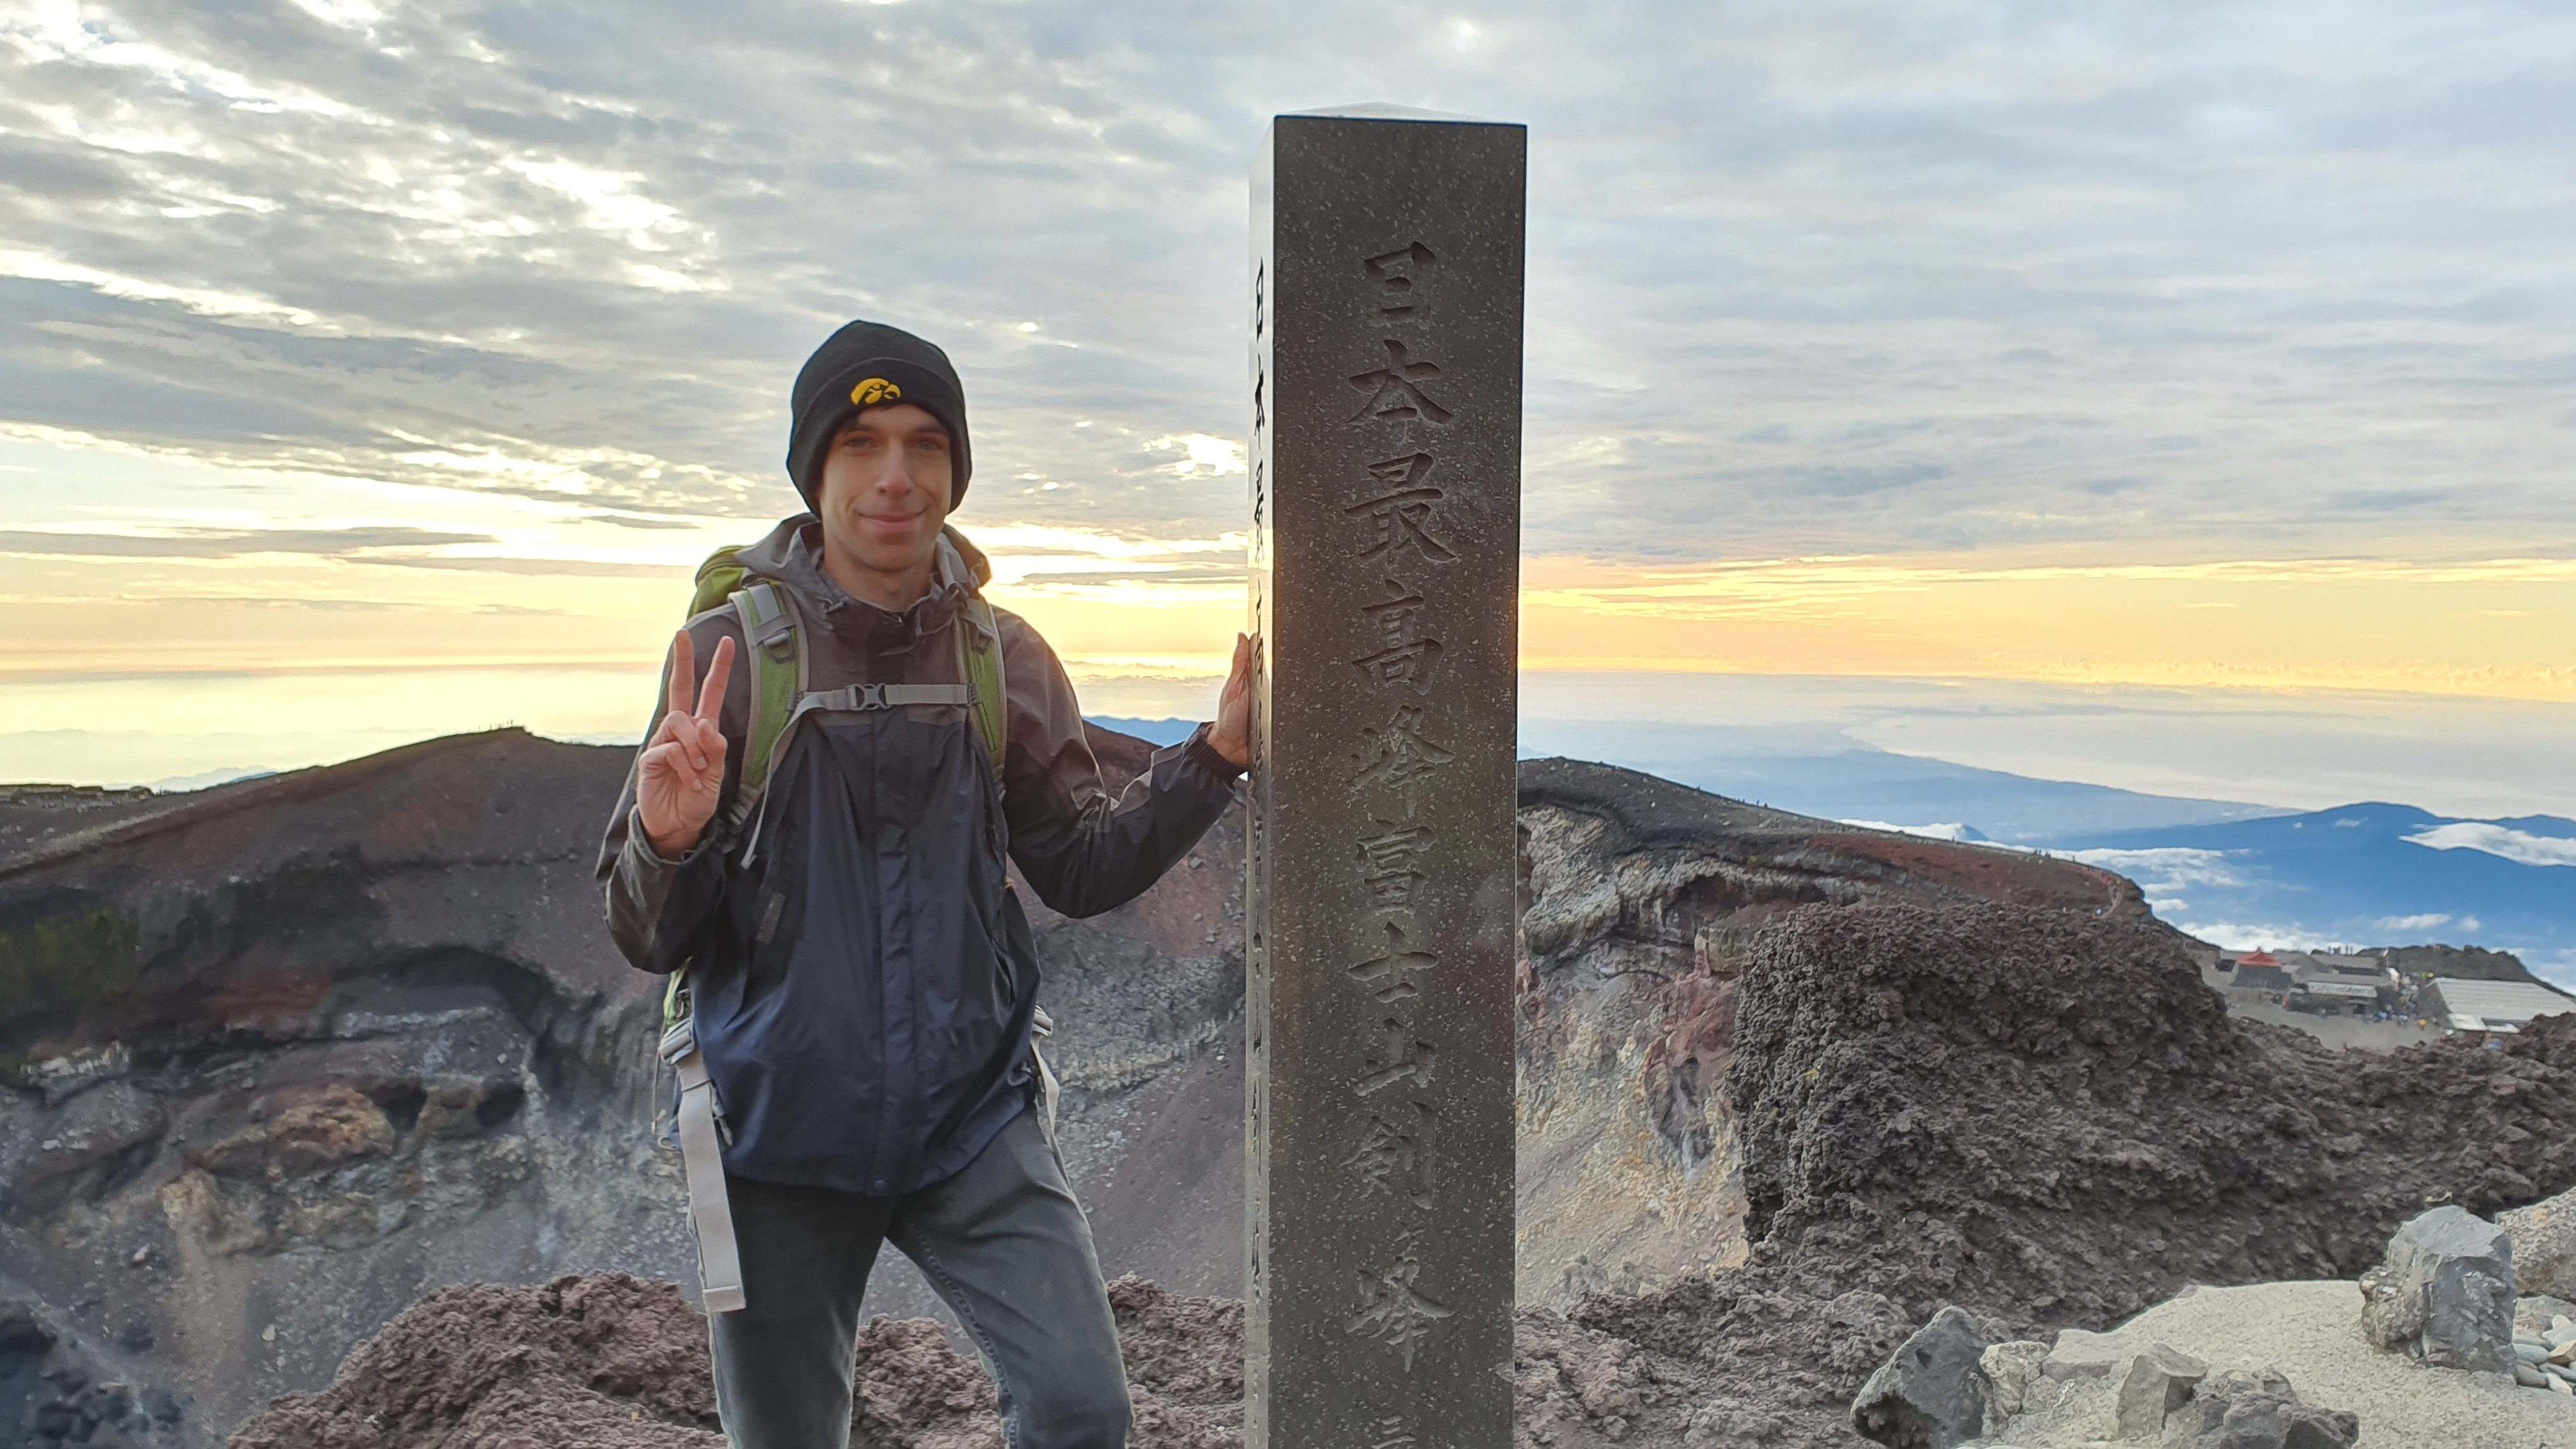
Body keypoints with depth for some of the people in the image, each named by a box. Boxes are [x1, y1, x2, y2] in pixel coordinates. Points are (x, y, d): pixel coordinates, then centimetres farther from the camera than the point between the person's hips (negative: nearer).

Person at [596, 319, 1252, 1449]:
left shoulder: (1007, 660, 0)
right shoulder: (732, 651, -8)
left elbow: (1081, 870, 4)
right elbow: (646, 937, -8)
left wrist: (1215, 756, -7)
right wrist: (671, 838, -30)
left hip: (973, 1112, 2)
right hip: (782, 1127, -1)